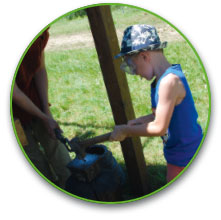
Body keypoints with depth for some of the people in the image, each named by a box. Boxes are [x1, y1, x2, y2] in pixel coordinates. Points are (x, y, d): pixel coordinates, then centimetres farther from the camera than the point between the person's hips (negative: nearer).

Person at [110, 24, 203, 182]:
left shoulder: (169, 81, -28)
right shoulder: (162, 79, 3)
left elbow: (159, 127, -26)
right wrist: (137, 122, 2)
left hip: (185, 156, -9)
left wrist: (126, 130, -15)